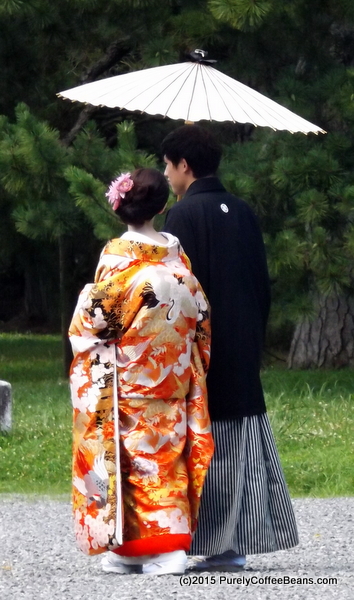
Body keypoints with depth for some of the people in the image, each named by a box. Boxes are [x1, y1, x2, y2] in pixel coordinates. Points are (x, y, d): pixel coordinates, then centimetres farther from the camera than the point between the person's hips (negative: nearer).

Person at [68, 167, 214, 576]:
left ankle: (130, 547, -1)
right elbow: (200, 316, 6)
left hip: (127, 381, -4)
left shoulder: (118, 256, -11)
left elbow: (95, 318, -11)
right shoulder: (177, 258, 3)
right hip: (173, 382, 4)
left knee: (131, 455, 0)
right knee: (167, 455, 8)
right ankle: (171, 539, 5)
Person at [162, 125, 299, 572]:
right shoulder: (242, 212, 10)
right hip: (242, 352, 7)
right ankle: (236, 544, 9)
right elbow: (262, 286, 14)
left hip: (200, 350, -7)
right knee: (241, 444, 8)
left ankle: (209, 544, -7)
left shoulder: (185, 214, -11)